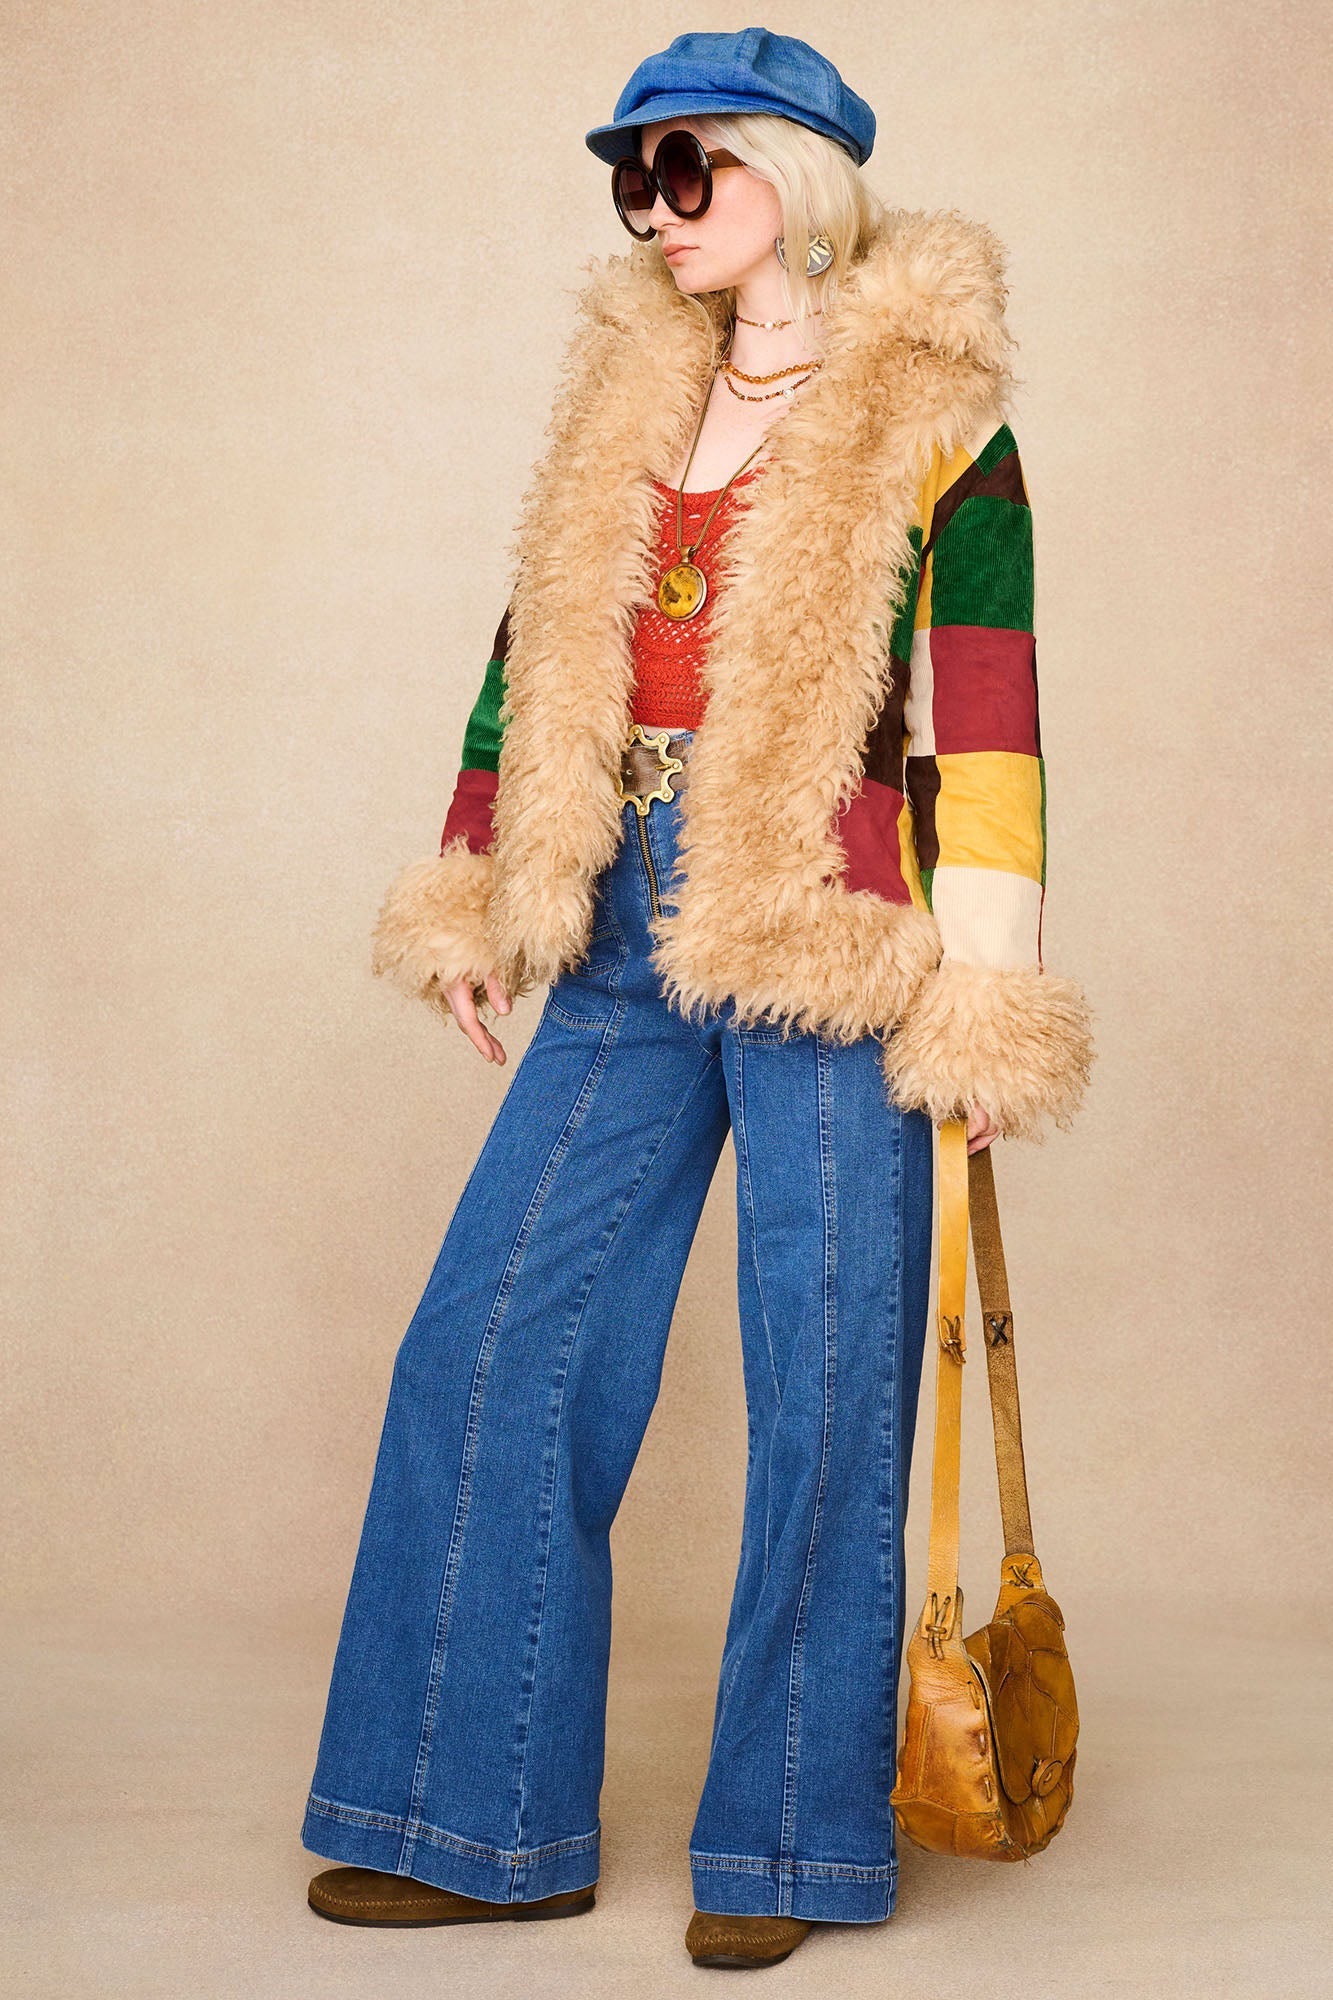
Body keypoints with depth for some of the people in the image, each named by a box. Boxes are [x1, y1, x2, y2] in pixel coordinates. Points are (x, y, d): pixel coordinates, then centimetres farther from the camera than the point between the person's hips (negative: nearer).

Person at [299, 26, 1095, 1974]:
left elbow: (986, 725, -7)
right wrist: (470, 893, 16)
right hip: (627, 942, 6)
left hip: (824, 948, -6)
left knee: (823, 1393, 1)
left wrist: (980, 1003, -10)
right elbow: (537, 643, 18)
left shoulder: (933, 423, -4)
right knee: (494, 1351, 6)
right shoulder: (626, 392, 13)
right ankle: (487, 1821, 20)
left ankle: (788, 1843, 19)